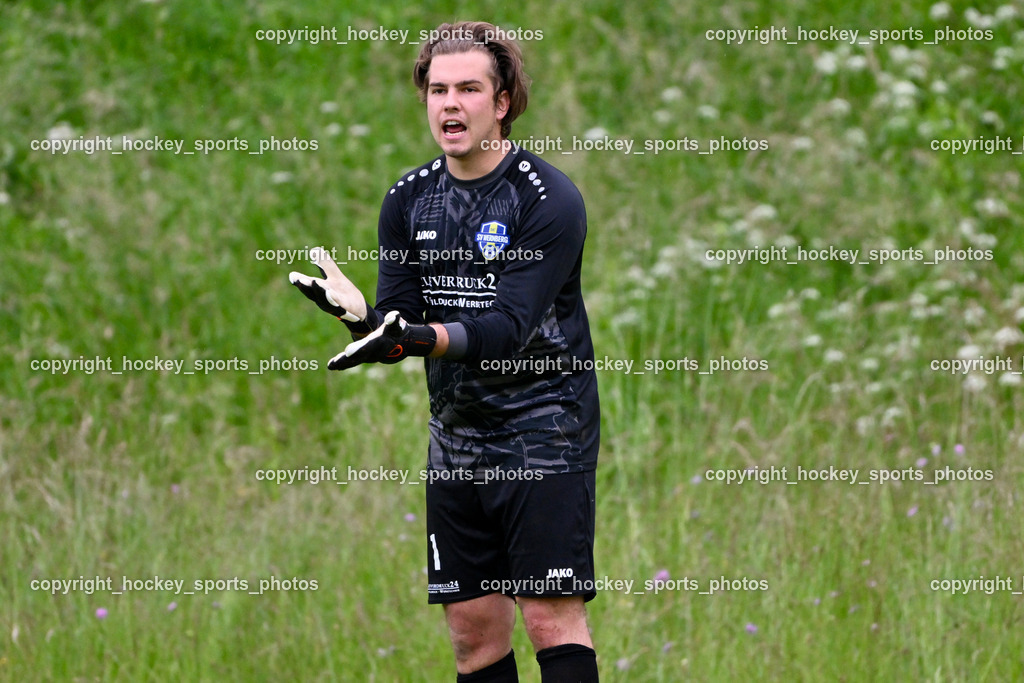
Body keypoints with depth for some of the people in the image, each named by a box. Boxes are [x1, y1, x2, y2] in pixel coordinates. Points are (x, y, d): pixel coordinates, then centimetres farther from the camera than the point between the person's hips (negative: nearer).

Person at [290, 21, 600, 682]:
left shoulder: (550, 199, -12)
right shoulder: (409, 200, 7)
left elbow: (509, 327, -21)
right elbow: (398, 318, 2)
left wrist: (418, 337, -35)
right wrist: (362, 317, -21)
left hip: (544, 429, -6)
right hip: (457, 439, 6)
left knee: (552, 616, -12)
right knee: (474, 628, 4)